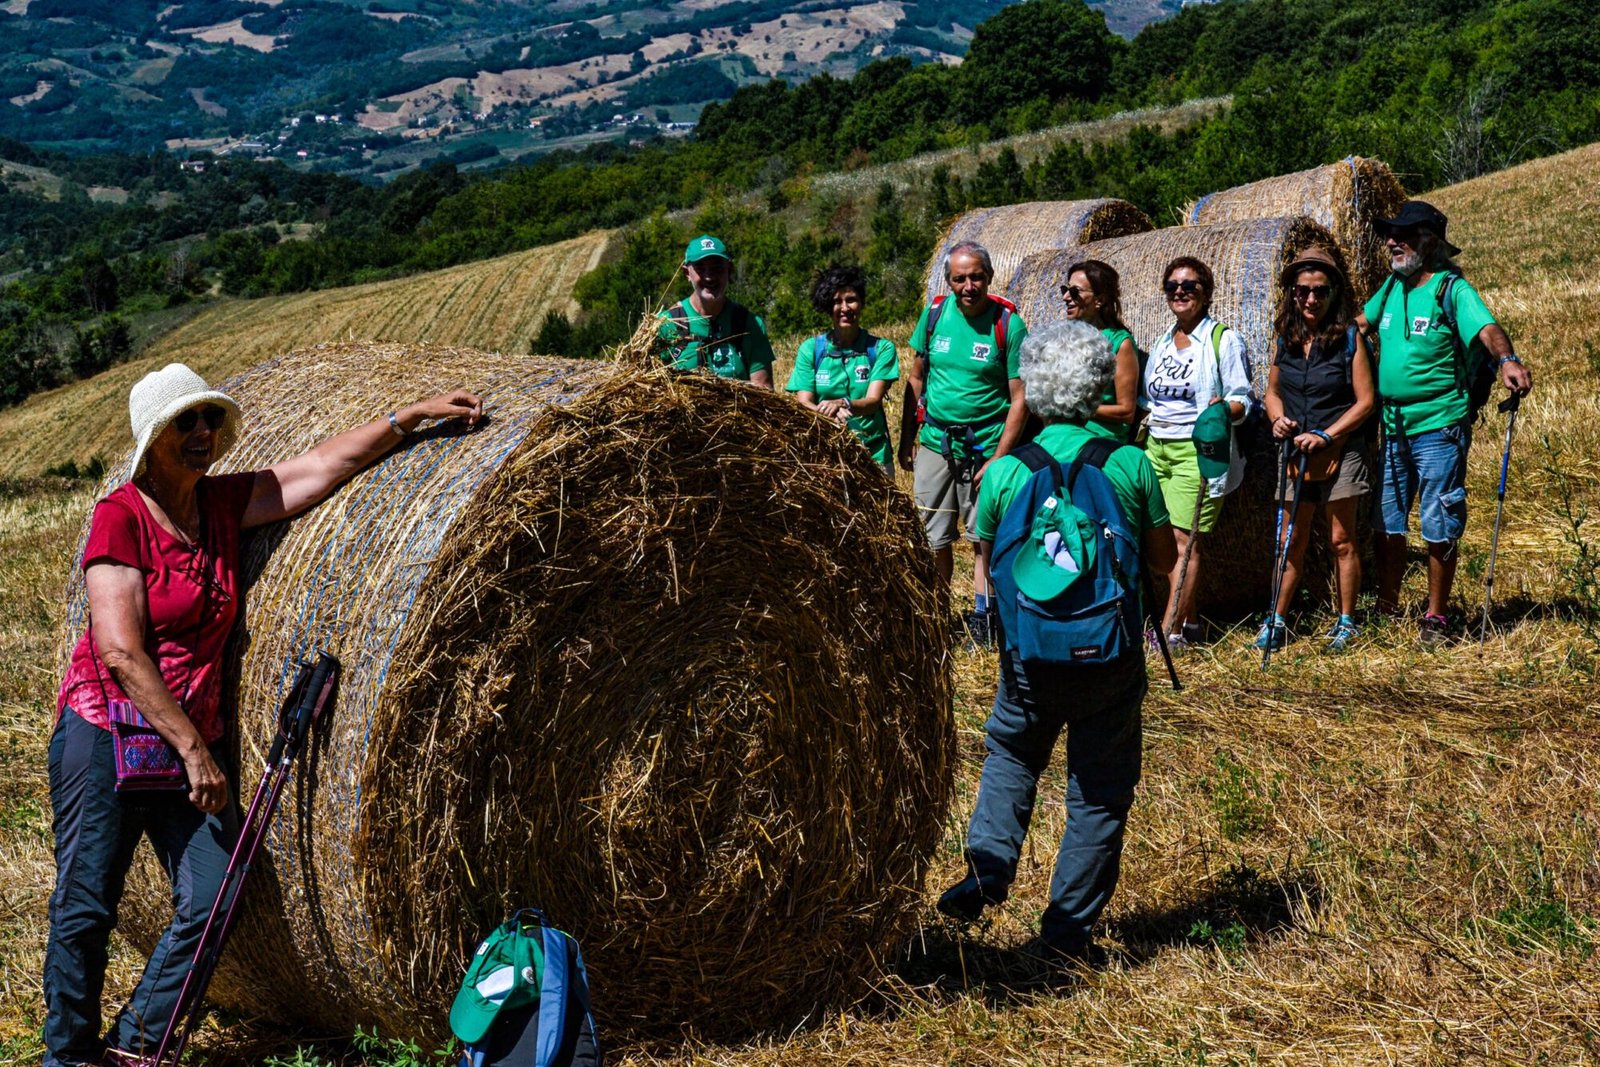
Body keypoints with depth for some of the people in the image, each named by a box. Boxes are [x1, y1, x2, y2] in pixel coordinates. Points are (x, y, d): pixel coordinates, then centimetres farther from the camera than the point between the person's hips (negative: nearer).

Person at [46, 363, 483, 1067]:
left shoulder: (224, 503, 6)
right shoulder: (121, 515, -12)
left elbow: (325, 465, 7)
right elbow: (120, 651, -18)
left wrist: (415, 414, 0)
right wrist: (192, 748, -18)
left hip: (193, 739, 6)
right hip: (108, 732, -6)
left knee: (212, 901, -3)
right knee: (85, 908, -1)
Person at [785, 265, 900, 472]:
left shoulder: (881, 348, 2)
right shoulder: (810, 349, 6)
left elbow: (873, 400, -9)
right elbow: (803, 403, -2)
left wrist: (843, 404, -31)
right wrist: (826, 413, -24)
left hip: (872, 453, -1)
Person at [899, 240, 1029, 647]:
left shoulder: (1008, 324, -9)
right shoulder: (935, 313, 1)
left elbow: (1020, 399, -8)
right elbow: (915, 379, 11)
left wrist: (998, 459, -14)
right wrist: (906, 441, 9)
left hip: (984, 447, -3)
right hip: (934, 442, 3)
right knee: (934, 539, 8)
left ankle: (981, 618, 14)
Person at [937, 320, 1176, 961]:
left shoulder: (1005, 470, -4)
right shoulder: (1130, 464, -6)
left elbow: (987, 562, 8)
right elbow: (1165, 558, 3)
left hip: (1030, 651, 1)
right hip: (1113, 656, -1)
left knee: (1010, 754, 26)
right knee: (1100, 788, 11)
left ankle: (988, 867, 9)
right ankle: (1070, 926, 15)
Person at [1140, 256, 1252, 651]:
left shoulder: (1224, 340, -1)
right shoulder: (1161, 344, 17)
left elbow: (1242, 400, -6)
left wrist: (1224, 409, -26)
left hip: (1197, 450, -6)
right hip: (1156, 448, 6)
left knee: (1185, 540, -9)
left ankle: (1170, 632, -10)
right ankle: (1190, 621, 15)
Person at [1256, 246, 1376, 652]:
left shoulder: (1349, 337, -7)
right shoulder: (1287, 337, 6)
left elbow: (1365, 401, -9)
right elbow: (1273, 392, 17)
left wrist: (1325, 436, -17)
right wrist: (1278, 419, -4)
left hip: (1341, 452, -4)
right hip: (1295, 453, 4)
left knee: (1341, 540, 3)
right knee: (1290, 541, 7)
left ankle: (1346, 623, 13)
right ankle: (1276, 622, 13)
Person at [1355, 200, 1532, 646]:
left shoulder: (1452, 288, -11)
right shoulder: (1392, 287, 9)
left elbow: (1485, 327, -26)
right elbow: (1362, 322, 26)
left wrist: (1506, 359, -44)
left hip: (1439, 427, -6)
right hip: (1392, 426, 6)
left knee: (1439, 528, 1)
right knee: (1387, 524, 12)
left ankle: (1435, 617, 12)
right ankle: (1387, 610, 24)